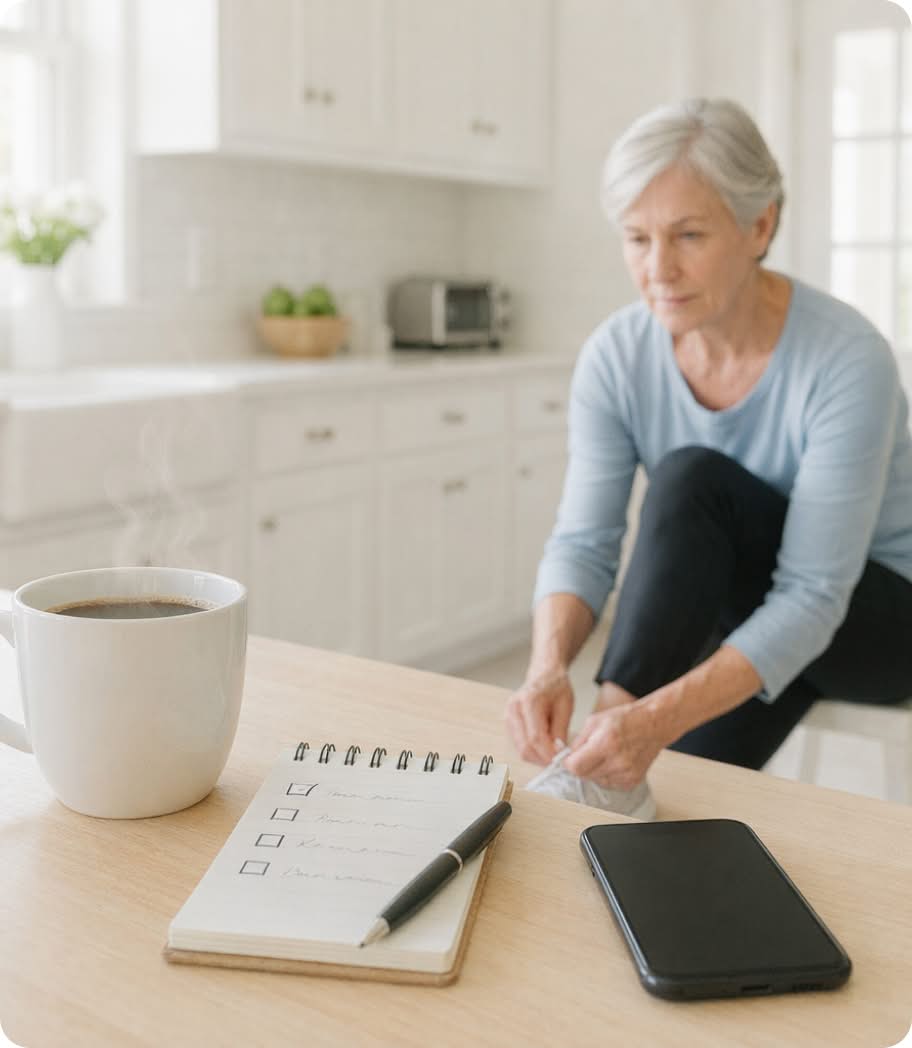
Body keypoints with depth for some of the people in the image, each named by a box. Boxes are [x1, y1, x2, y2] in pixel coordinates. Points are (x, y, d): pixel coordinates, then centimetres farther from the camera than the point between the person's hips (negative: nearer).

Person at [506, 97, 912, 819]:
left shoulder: (847, 362, -30)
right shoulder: (616, 356, -16)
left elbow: (813, 597, -34)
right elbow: (583, 543, -20)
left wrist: (661, 716, -49)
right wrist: (550, 666, -42)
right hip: (737, 604, 4)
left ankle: (614, 762, -35)